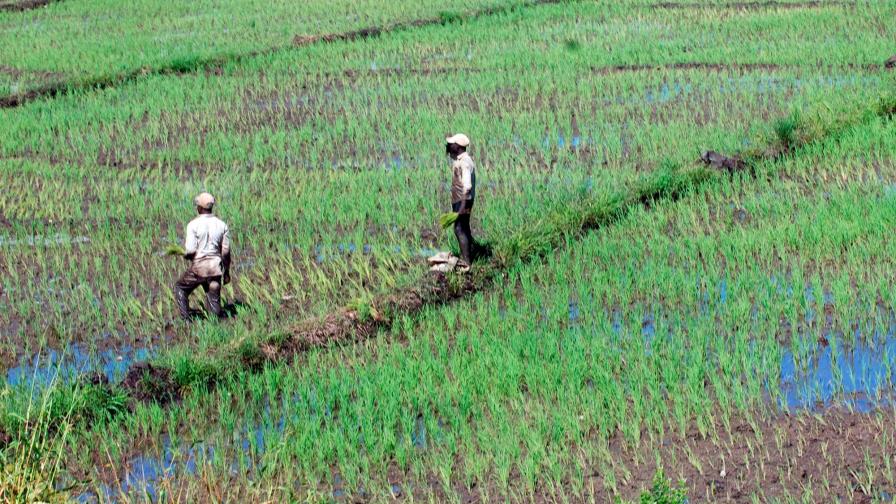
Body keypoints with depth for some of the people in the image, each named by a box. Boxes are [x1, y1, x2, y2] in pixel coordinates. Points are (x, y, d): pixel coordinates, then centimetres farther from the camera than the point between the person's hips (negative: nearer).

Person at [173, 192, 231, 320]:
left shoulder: (193, 225, -8)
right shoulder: (222, 225, 4)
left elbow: (191, 251, -14)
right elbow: (226, 252, 4)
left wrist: (185, 255, 10)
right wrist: (226, 272, 13)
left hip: (198, 268, -3)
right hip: (215, 268, 3)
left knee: (180, 288, 19)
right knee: (214, 299, 11)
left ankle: (185, 318, 9)